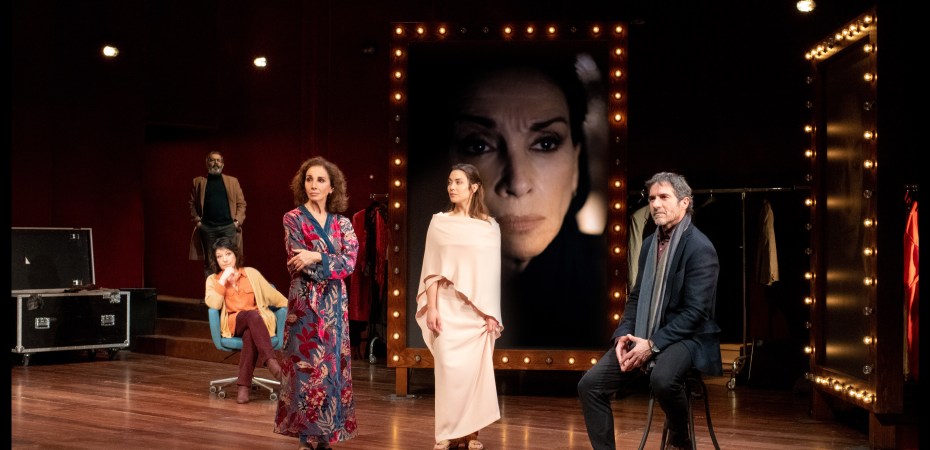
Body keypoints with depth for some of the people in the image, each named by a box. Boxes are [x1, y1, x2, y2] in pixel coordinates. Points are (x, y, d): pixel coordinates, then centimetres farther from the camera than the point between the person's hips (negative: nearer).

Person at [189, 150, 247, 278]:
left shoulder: (232, 181, 12)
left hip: (228, 226, 0)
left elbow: (241, 203, 9)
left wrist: (238, 220, -3)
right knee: (210, 262, 2)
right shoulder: (198, 182, 11)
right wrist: (196, 220, -3)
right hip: (207, 228, 0)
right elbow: (192, 203, 9)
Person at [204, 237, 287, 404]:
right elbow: (213, 305, -6)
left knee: (250, 334, -38)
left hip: (258, 322, 1)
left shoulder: (251, 273, 15)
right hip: (233, 323, -1)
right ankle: (270, 360, -52)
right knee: (252, 315, -37)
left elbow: (273, 295, 14)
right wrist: (223, 280, -7)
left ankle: (244, 385, -40)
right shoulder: (213, 279, 13)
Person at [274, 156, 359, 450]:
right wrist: (332, 263, -10)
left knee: (332, 366, 5)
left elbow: (350, 261, -5)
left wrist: (317, 257, -16)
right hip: (306, 302, -4)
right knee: (307, 366, -4)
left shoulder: (342, 223, 9)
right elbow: (300, 264, -10)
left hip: (335, 305, 4)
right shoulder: (293, 219, -1)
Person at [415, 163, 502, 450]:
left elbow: (493, 272, 4)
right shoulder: (439, 222, 4)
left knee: (476, 369, -1)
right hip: (447, 306, -1)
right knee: (449, 369, -6)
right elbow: (432, 269, 1)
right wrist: (431, 308, -7)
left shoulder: (490, 226, 5)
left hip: (478, 309, 1)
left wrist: (492, 313, -1)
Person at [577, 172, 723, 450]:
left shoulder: (700, 248, -12)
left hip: (685, 337, -7)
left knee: (662, 379, -38)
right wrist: (624, 335, -3)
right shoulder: (650, 243, 12)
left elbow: (695, 312, -17)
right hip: (643, 338, 7)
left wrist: (652, 344, -21)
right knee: (589, 385, -7)